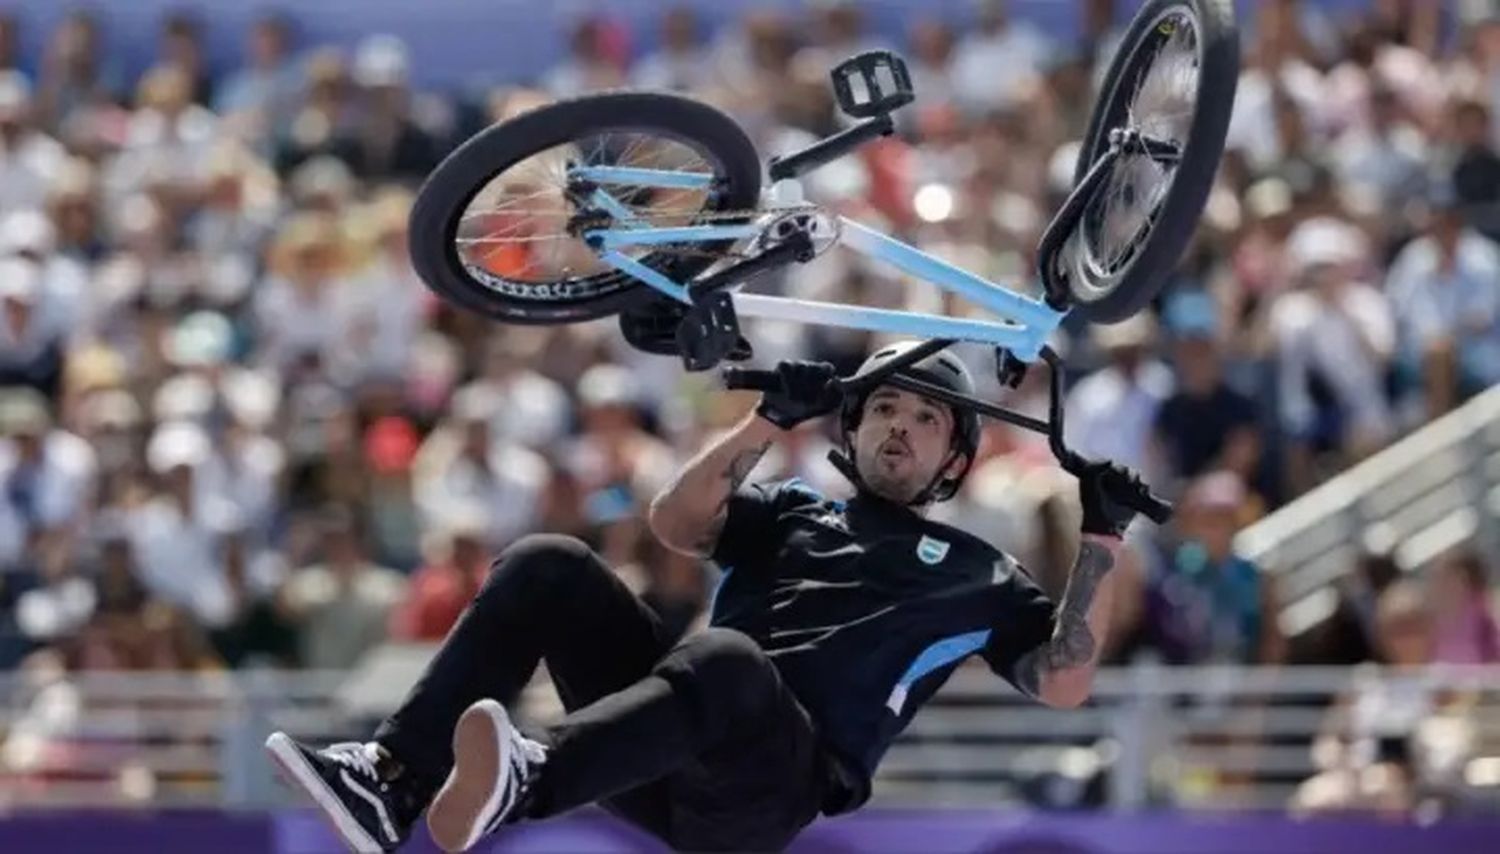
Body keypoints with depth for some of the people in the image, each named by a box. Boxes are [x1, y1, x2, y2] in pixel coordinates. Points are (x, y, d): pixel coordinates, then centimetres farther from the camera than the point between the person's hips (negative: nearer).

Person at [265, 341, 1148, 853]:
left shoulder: (975, 573, 22)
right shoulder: (792, 511, 32)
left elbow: (1064, 681, 10)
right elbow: (676, 521, 15)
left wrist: (1104, 543, 2)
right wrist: (771, 421, 7)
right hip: (671, 748, 5)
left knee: (726, 660, -40)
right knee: (548, 566, -16)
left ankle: (524, 780, -68)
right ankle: (393, 781, -32)